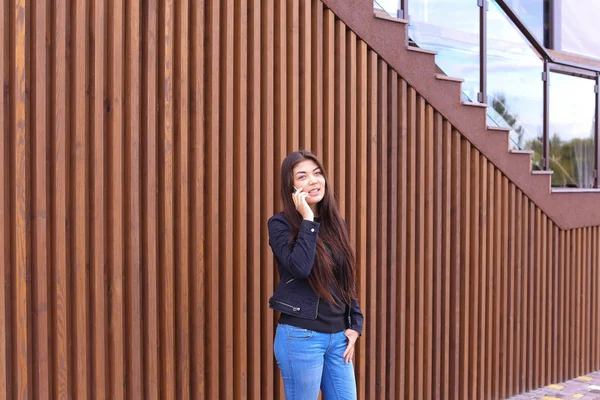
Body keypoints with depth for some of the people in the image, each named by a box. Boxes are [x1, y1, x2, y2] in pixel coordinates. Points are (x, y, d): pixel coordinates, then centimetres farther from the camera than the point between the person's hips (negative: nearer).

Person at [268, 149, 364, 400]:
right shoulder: (280, 224, -7)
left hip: (338, 337, 6)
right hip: (300, 337, -6)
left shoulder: (335, 224, 10)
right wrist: (307, 220, -19)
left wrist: (355, 324, 9)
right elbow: (300, 268, -24)